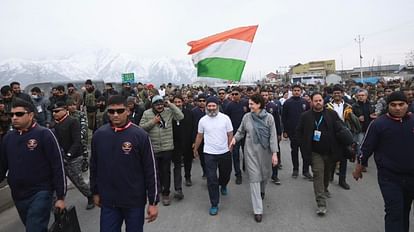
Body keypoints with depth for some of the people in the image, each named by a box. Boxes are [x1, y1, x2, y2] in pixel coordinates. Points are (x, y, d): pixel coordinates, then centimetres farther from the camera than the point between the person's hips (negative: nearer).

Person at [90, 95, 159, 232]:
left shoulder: (140, 135, -13)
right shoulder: (99, 134, -2)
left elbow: (150, 169, -11)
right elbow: (94, 166, 9)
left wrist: (153, 202, -9)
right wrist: (95, 192, 13)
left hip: (135, 201, -2)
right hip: (108, 201, 3)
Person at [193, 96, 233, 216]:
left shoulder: (225, 118, -7)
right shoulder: (203, 120, -3)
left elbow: (230, 134, -1)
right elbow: (199, 136, 9)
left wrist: (230, 149, -4)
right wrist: (195, 149, 16)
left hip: (224, 152, 1)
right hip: (209, 153, 0)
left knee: (225, 174, 21)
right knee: (211, 179, 0)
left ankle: (223, 185, 56)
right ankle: (214, 204, 13)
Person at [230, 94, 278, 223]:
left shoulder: (269, 117, -8)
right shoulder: (247, 117, -3)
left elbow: (273, 136, -9)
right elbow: (241, 132, 9)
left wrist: (274, 153, -13)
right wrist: (235, 138, -10)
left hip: (265, 150, 0)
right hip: (250, 151, 0)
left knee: (266, 174, 18)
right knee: (254, 178, 0)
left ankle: (261, 191, 54)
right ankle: (258, 210, 8)